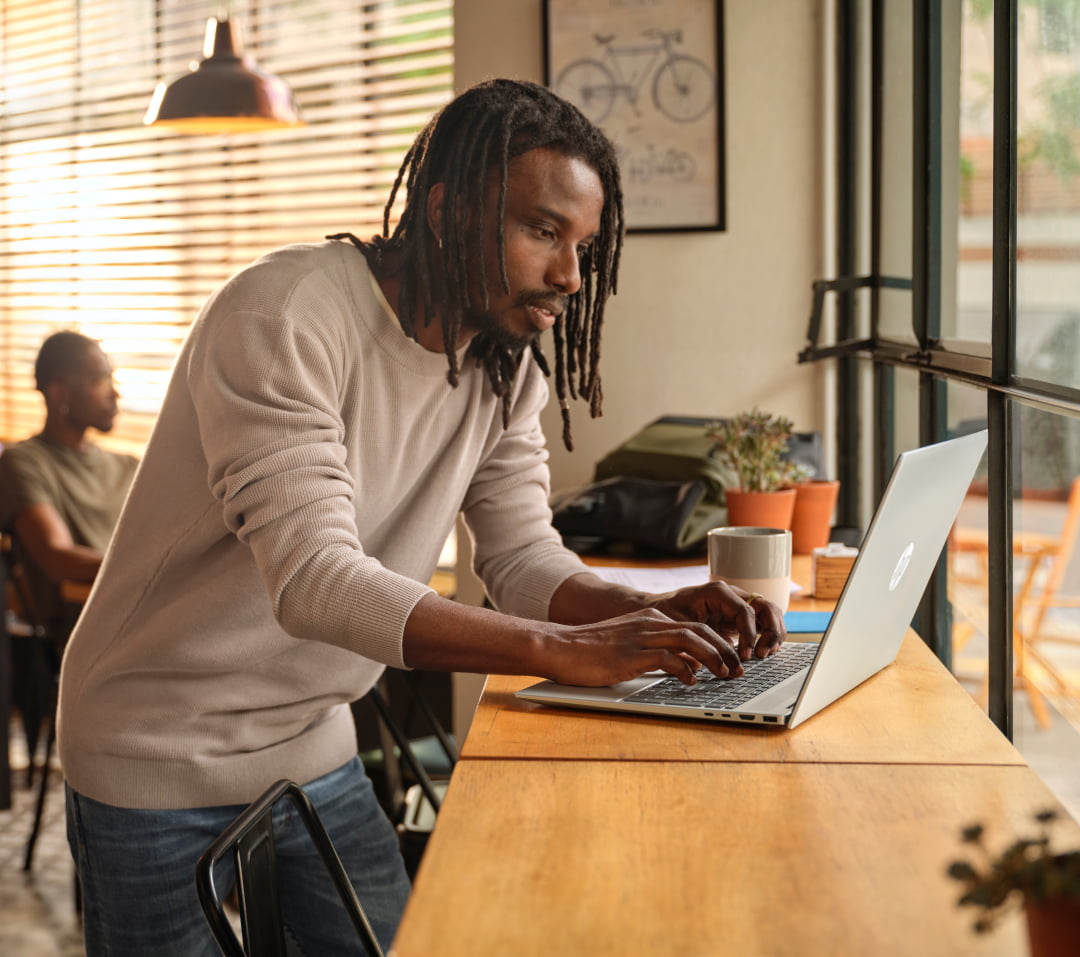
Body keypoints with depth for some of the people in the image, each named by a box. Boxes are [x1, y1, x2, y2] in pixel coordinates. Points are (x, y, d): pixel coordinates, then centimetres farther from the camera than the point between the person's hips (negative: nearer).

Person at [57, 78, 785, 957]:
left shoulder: (506, 367, -2)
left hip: (316, 746, 7)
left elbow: (524, 558, -4)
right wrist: (568, 651, -43)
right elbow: (316, 580, -36)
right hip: (161, 754, -6)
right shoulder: (285, 316, -27)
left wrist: (650, 617, -25)